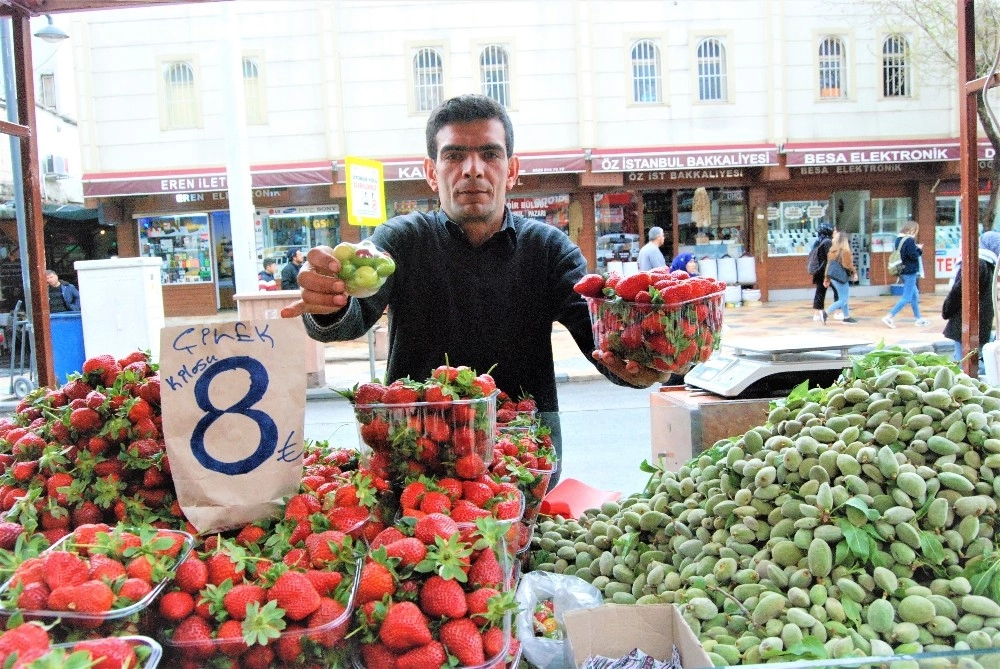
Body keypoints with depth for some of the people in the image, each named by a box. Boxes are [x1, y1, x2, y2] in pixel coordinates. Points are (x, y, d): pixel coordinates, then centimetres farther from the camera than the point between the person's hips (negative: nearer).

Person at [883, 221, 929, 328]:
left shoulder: (899, 239, 8)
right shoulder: (910, 240, -19)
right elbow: (914, 256, -21)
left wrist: (916, 249, 5)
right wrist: (918, 249, -3)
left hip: (903, 271, 10)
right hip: (910, 272, -10)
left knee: (915, 295, 18)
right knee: (907, 298, -6)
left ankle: (918, 318, 26)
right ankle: (889, 317, -11)